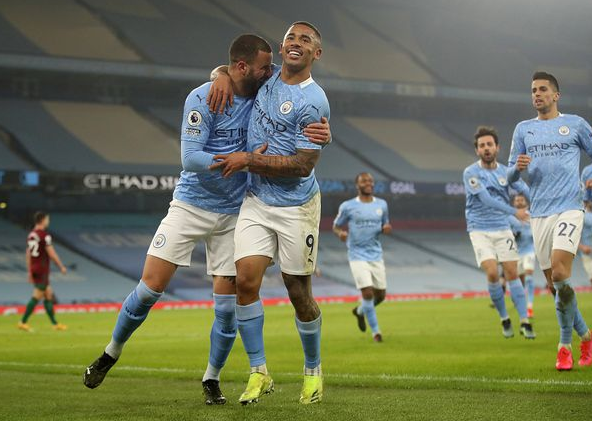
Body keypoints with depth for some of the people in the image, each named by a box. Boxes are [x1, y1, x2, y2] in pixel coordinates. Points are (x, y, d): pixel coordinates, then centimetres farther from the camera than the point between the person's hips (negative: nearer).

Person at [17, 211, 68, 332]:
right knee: (37, 297, -6)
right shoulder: (44, 235, -14)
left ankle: (54, 323, 16)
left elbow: (28, 254, 14)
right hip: (42, 270, -9)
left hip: (34, 269, 9)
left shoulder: (31, 235, 10)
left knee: (49, 294, 13)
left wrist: (29, 271, 19)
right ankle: (23, 322, -8)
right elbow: (51, 253, -15)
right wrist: (61, 267, -6)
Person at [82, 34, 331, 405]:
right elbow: (190, 157, -21)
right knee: (152, 286, -5)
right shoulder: (202, 99, -16)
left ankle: (212, 379, 19)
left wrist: (319, 131, -16)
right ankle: (111, 354, 19)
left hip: (233, 214, 4)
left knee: (228, 304, -1)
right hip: (191, 205, -3)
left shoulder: (263, 96, -2)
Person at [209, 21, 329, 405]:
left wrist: (248, 160, -16)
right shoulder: (265, 78, 6)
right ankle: (259, 373, 1)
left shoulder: (313, 102, -15)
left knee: (299, 294, 4)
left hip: (296, 207, -5)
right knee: (246, 280, -11)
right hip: (256, 203, 5)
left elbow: (303, 165, -18)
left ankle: (313, 370, 27)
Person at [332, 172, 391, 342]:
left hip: (376, 256, 4)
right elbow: (336, 226, 6)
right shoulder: (347, 206, -4)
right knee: (368, 293, -13)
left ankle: (360, 311, 39)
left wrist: (386, 228, -5)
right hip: (358, 256, -4)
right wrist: (341, 233, -18)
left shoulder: (382, 204, 7)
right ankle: (375, 331, 0)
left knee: (380, 295, 8)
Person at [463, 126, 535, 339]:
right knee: (492, 273, -14)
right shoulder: (471, 173, -8)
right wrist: (514, 211, -27)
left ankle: (524, 322, 3)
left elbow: (524, 188, -11)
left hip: (502, 228, 3)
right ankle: (504, 319, 4)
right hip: (480, 231, -3)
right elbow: (486, 199, -19)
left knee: (512, 273, -2)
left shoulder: (505, 171, 5)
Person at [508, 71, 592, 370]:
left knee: (560, 274, -20)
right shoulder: (523, 129, 14)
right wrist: (517, 167, -8)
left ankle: (565, 345, -9)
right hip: (539, 214, 4)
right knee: (554, 283, 2)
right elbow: (510, 175, 14)